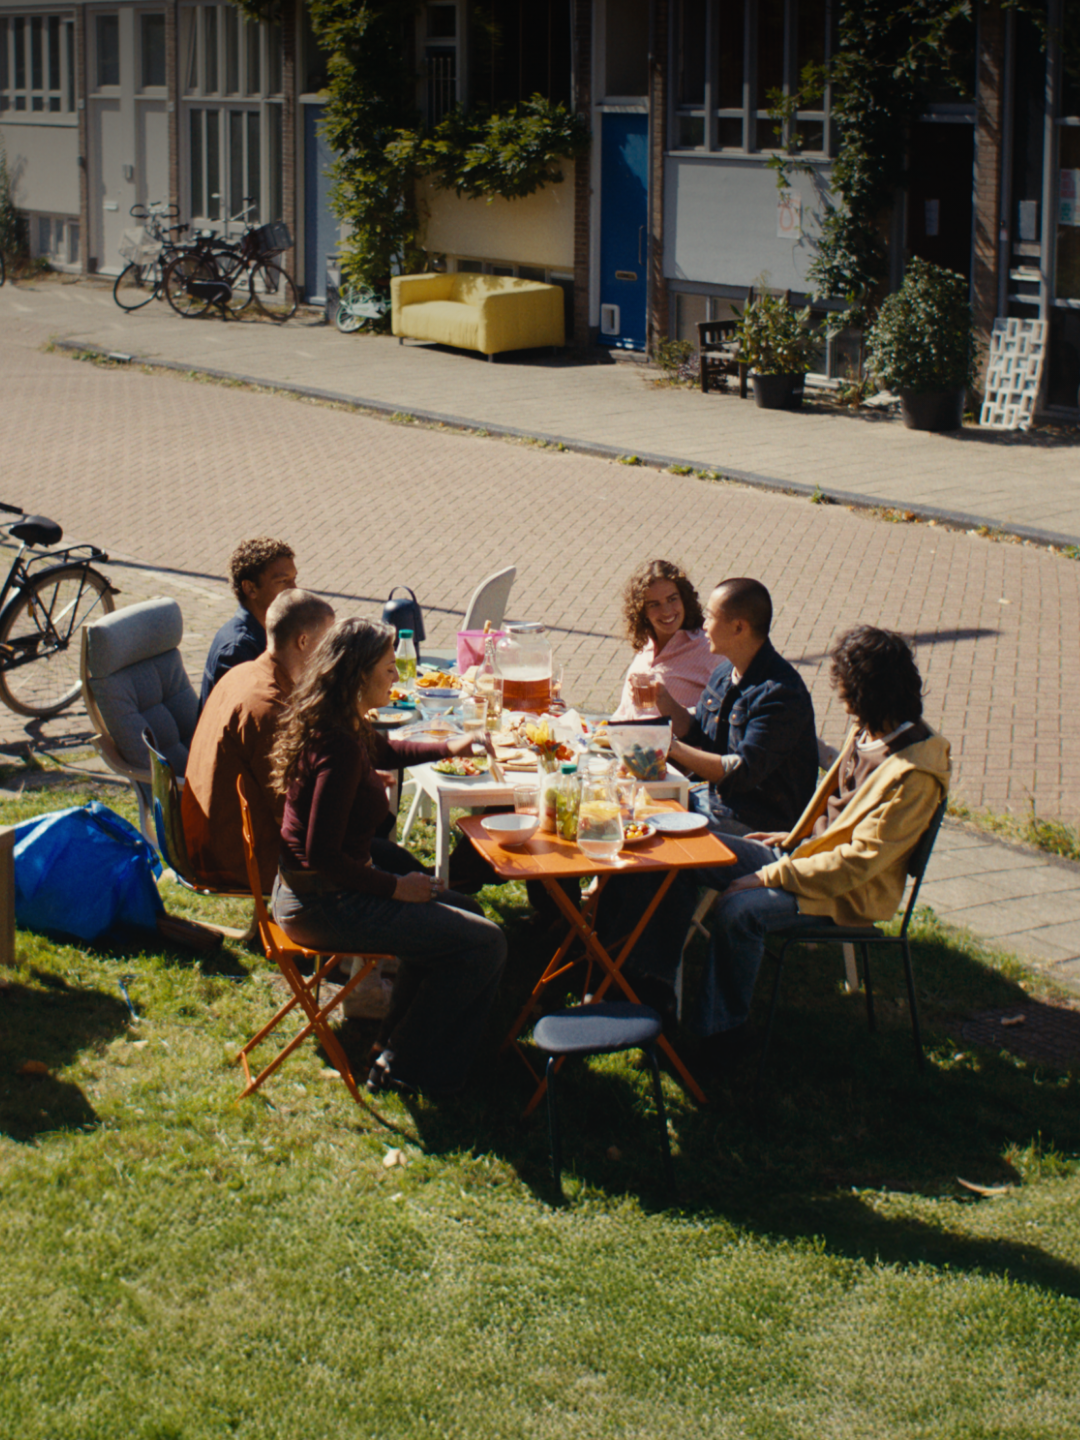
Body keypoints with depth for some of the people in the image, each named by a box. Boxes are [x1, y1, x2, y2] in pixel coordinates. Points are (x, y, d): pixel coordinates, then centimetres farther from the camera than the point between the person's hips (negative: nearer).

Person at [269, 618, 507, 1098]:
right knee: (484, 944, -11)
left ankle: (401, 1038, 27)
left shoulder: (336, 726, 6)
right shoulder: (339, 747, -25)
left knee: (459, 911, 21)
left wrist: (447, 749, 33)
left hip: (305, 890, 11)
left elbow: (382, 751, 32)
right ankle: (406, 1065, 4)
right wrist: (395, 886, -17)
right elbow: (323, 854, -27)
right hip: (322, 904, -11)